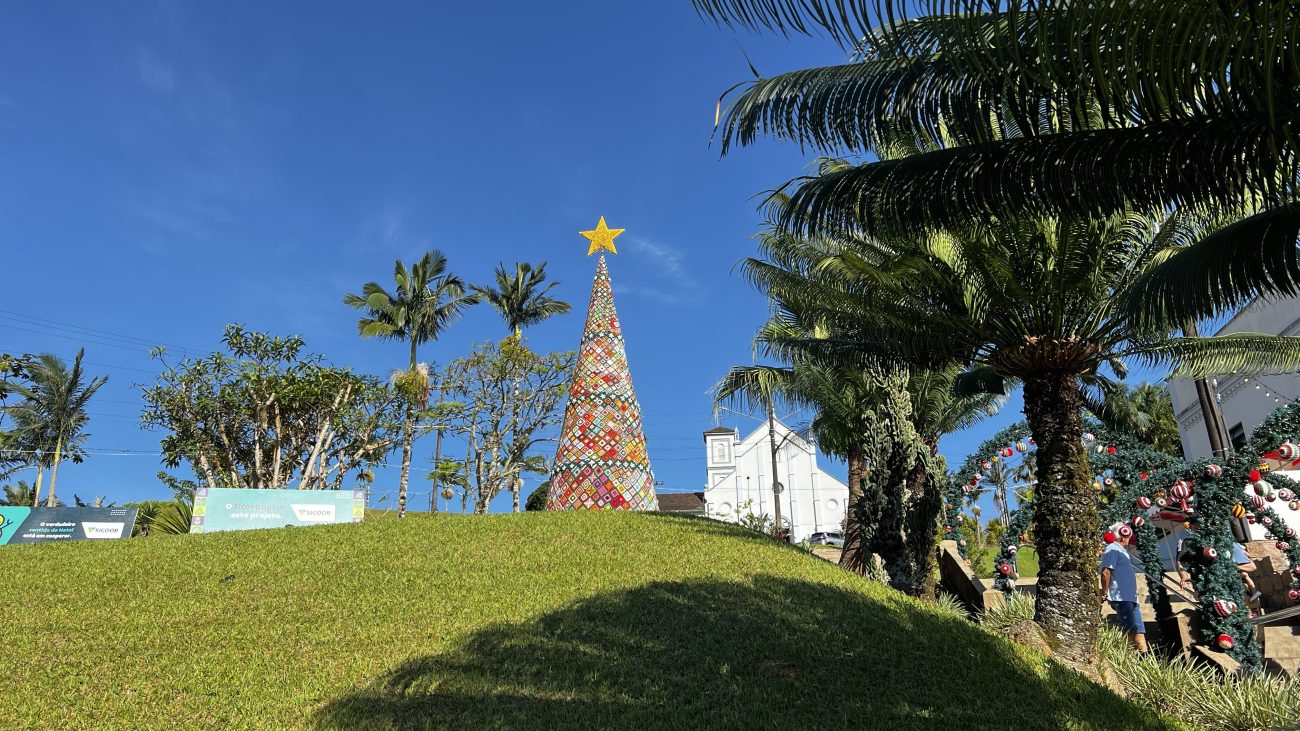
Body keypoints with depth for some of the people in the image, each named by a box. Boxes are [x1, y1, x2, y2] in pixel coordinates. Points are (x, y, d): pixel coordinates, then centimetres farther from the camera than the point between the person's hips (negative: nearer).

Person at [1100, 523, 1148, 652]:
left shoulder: (1122, 550, 21)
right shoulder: (1112, 549, -11)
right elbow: (1105, 572, -20)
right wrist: (1105, 593, -19)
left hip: (1130, 597, 10)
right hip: (1120, 597, -10)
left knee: (1139, 630, 11)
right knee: (1129, 630, -10)